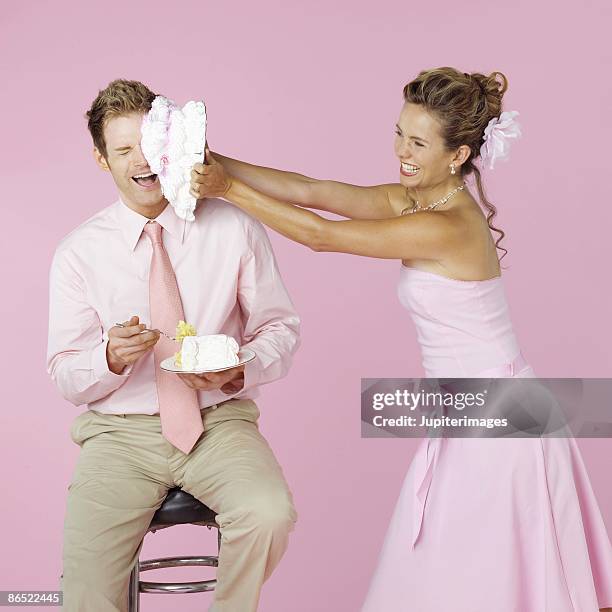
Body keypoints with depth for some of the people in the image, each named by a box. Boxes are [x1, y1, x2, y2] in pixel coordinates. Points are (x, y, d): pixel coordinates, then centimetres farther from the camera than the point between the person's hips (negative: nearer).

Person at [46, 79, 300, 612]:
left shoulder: (235, 231, 1)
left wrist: (241, 368, -14)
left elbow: (281, 328, 8)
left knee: (270, 514, -30)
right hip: (121, 433, 0)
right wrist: (112, 358, -19)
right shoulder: (80, 253, 2)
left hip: (220, 422, 1)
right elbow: (67, 377, 3)